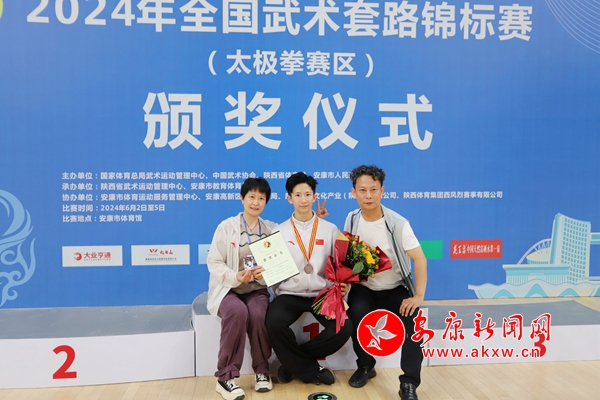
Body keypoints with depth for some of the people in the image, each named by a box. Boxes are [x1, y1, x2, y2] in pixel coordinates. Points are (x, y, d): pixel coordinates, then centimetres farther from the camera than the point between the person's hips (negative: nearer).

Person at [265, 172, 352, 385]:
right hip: (289, 294, 0)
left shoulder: (330, 229, 8)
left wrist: (343, 285, -12)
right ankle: (312, 371, -7)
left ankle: (293, 362, -3)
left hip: (323, 294, 1)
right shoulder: (279, 231, 7)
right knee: (274, 323, -31)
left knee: (344, 328, -25)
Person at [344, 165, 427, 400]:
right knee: (356, 314, -28)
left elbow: (420, 259, -17)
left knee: (412, 321, -28)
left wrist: (418, 296, -24)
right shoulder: (351, 220, -5)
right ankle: (365, 366, 1)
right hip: (364, 288, 2)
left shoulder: (398, 223, -17)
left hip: (396, 289, -2)